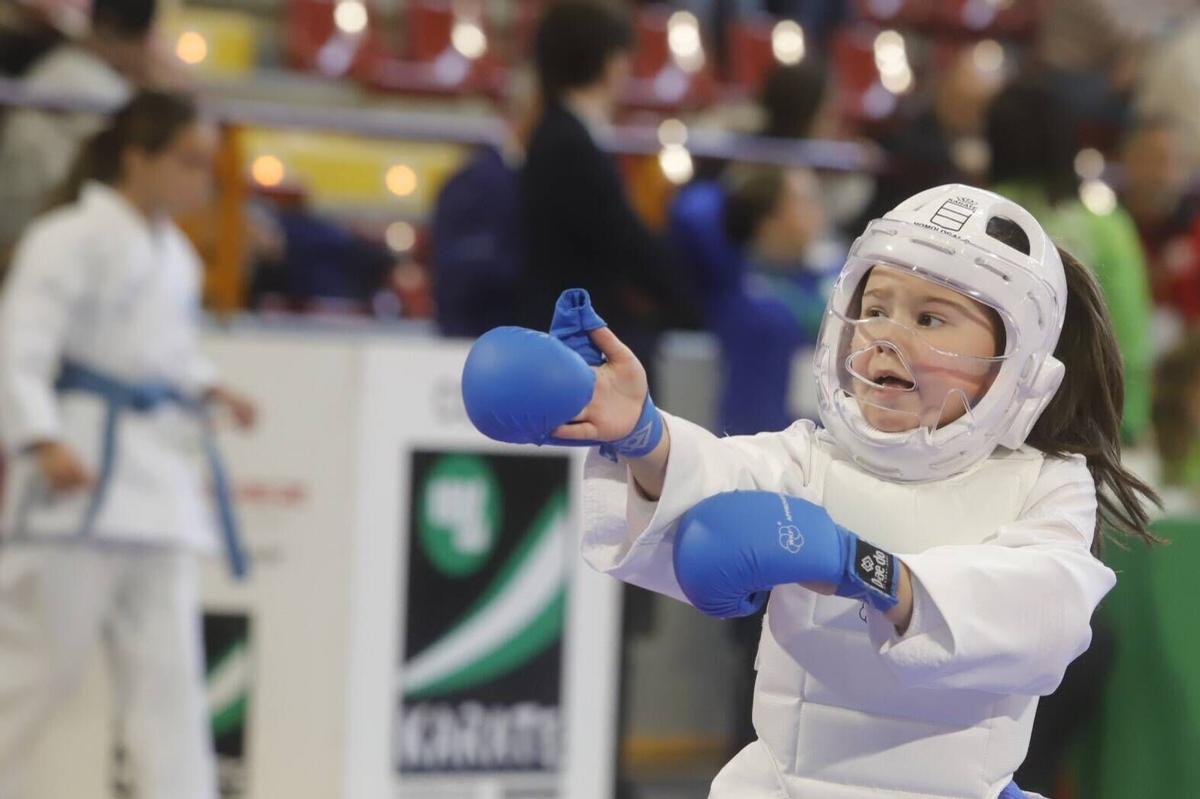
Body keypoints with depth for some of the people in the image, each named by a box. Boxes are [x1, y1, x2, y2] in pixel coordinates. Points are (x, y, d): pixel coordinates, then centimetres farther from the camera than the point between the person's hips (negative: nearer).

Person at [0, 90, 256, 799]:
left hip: (156, 476, 8)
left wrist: (208, 393, 6)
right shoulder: (72, 239, -9)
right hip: (80, 474, -8)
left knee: (168, 668, 3)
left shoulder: (175, 255, 16)